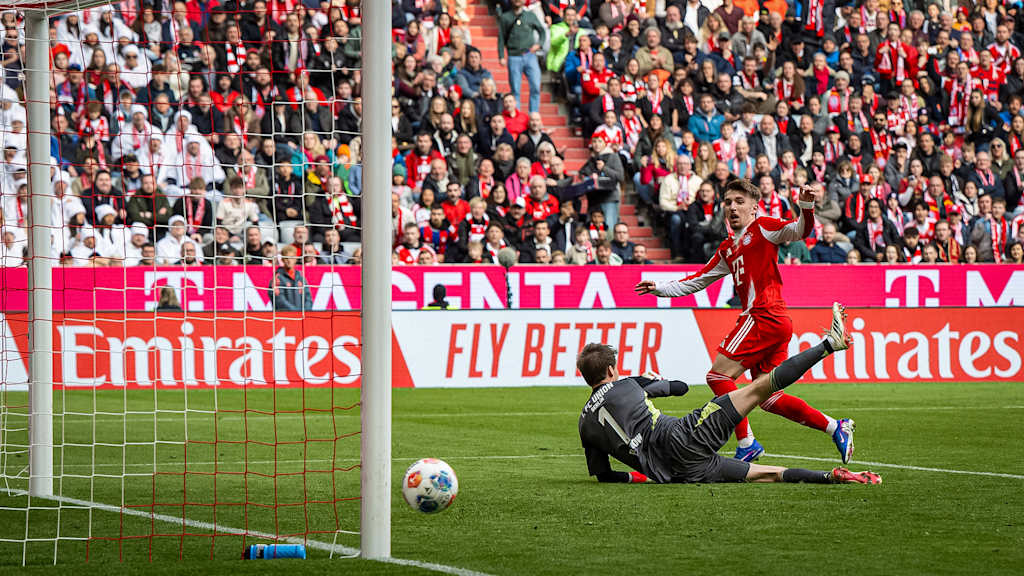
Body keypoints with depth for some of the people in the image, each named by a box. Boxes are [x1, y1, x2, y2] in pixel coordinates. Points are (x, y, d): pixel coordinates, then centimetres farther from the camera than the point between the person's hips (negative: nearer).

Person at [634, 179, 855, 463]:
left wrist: (806, 207, -31)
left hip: (764, 315, -9)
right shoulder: (727, 249, 25)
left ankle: (746, 444, -12)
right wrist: (660, 288, 23)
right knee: (769, 398, 6)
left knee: (719, 376, -11)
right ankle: (836, 428, 10)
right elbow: (696, 281, 31)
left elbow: (800, 231, -12)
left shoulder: (763, 227, 3)